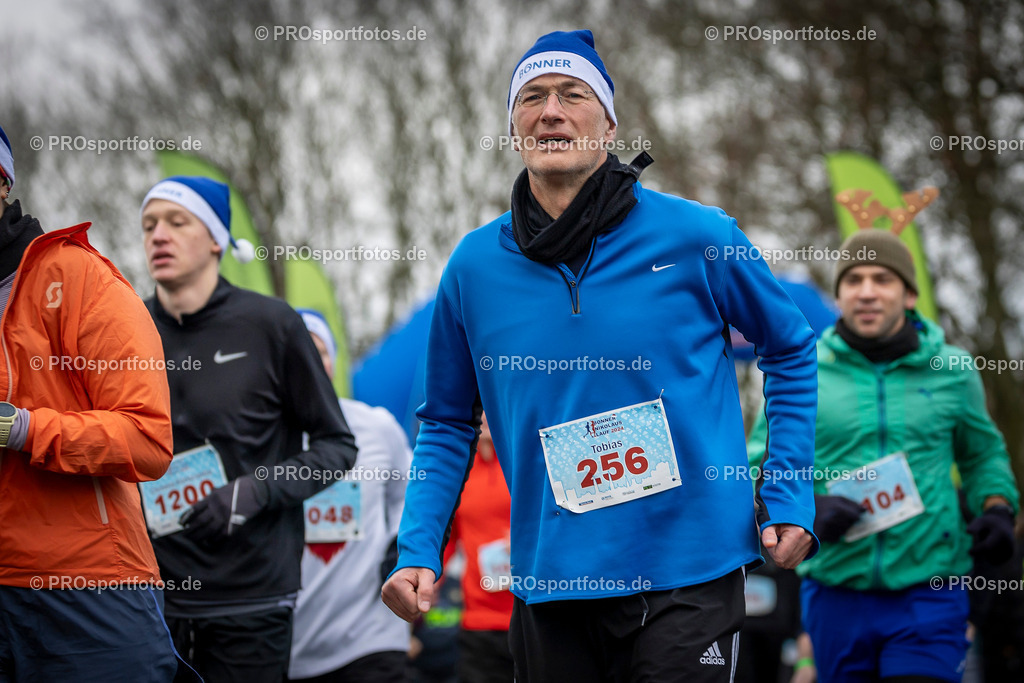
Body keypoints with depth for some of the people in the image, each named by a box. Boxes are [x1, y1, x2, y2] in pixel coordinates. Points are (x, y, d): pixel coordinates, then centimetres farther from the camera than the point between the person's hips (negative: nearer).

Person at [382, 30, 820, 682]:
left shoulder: (697, 236, -4)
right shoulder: (475, 266, 3)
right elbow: (449, 425, 13)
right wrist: (418, 550, 1)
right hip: (550, 587, 3)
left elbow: (791, 349, 10)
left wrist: (788, 497, 3)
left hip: (689, 578, -2)